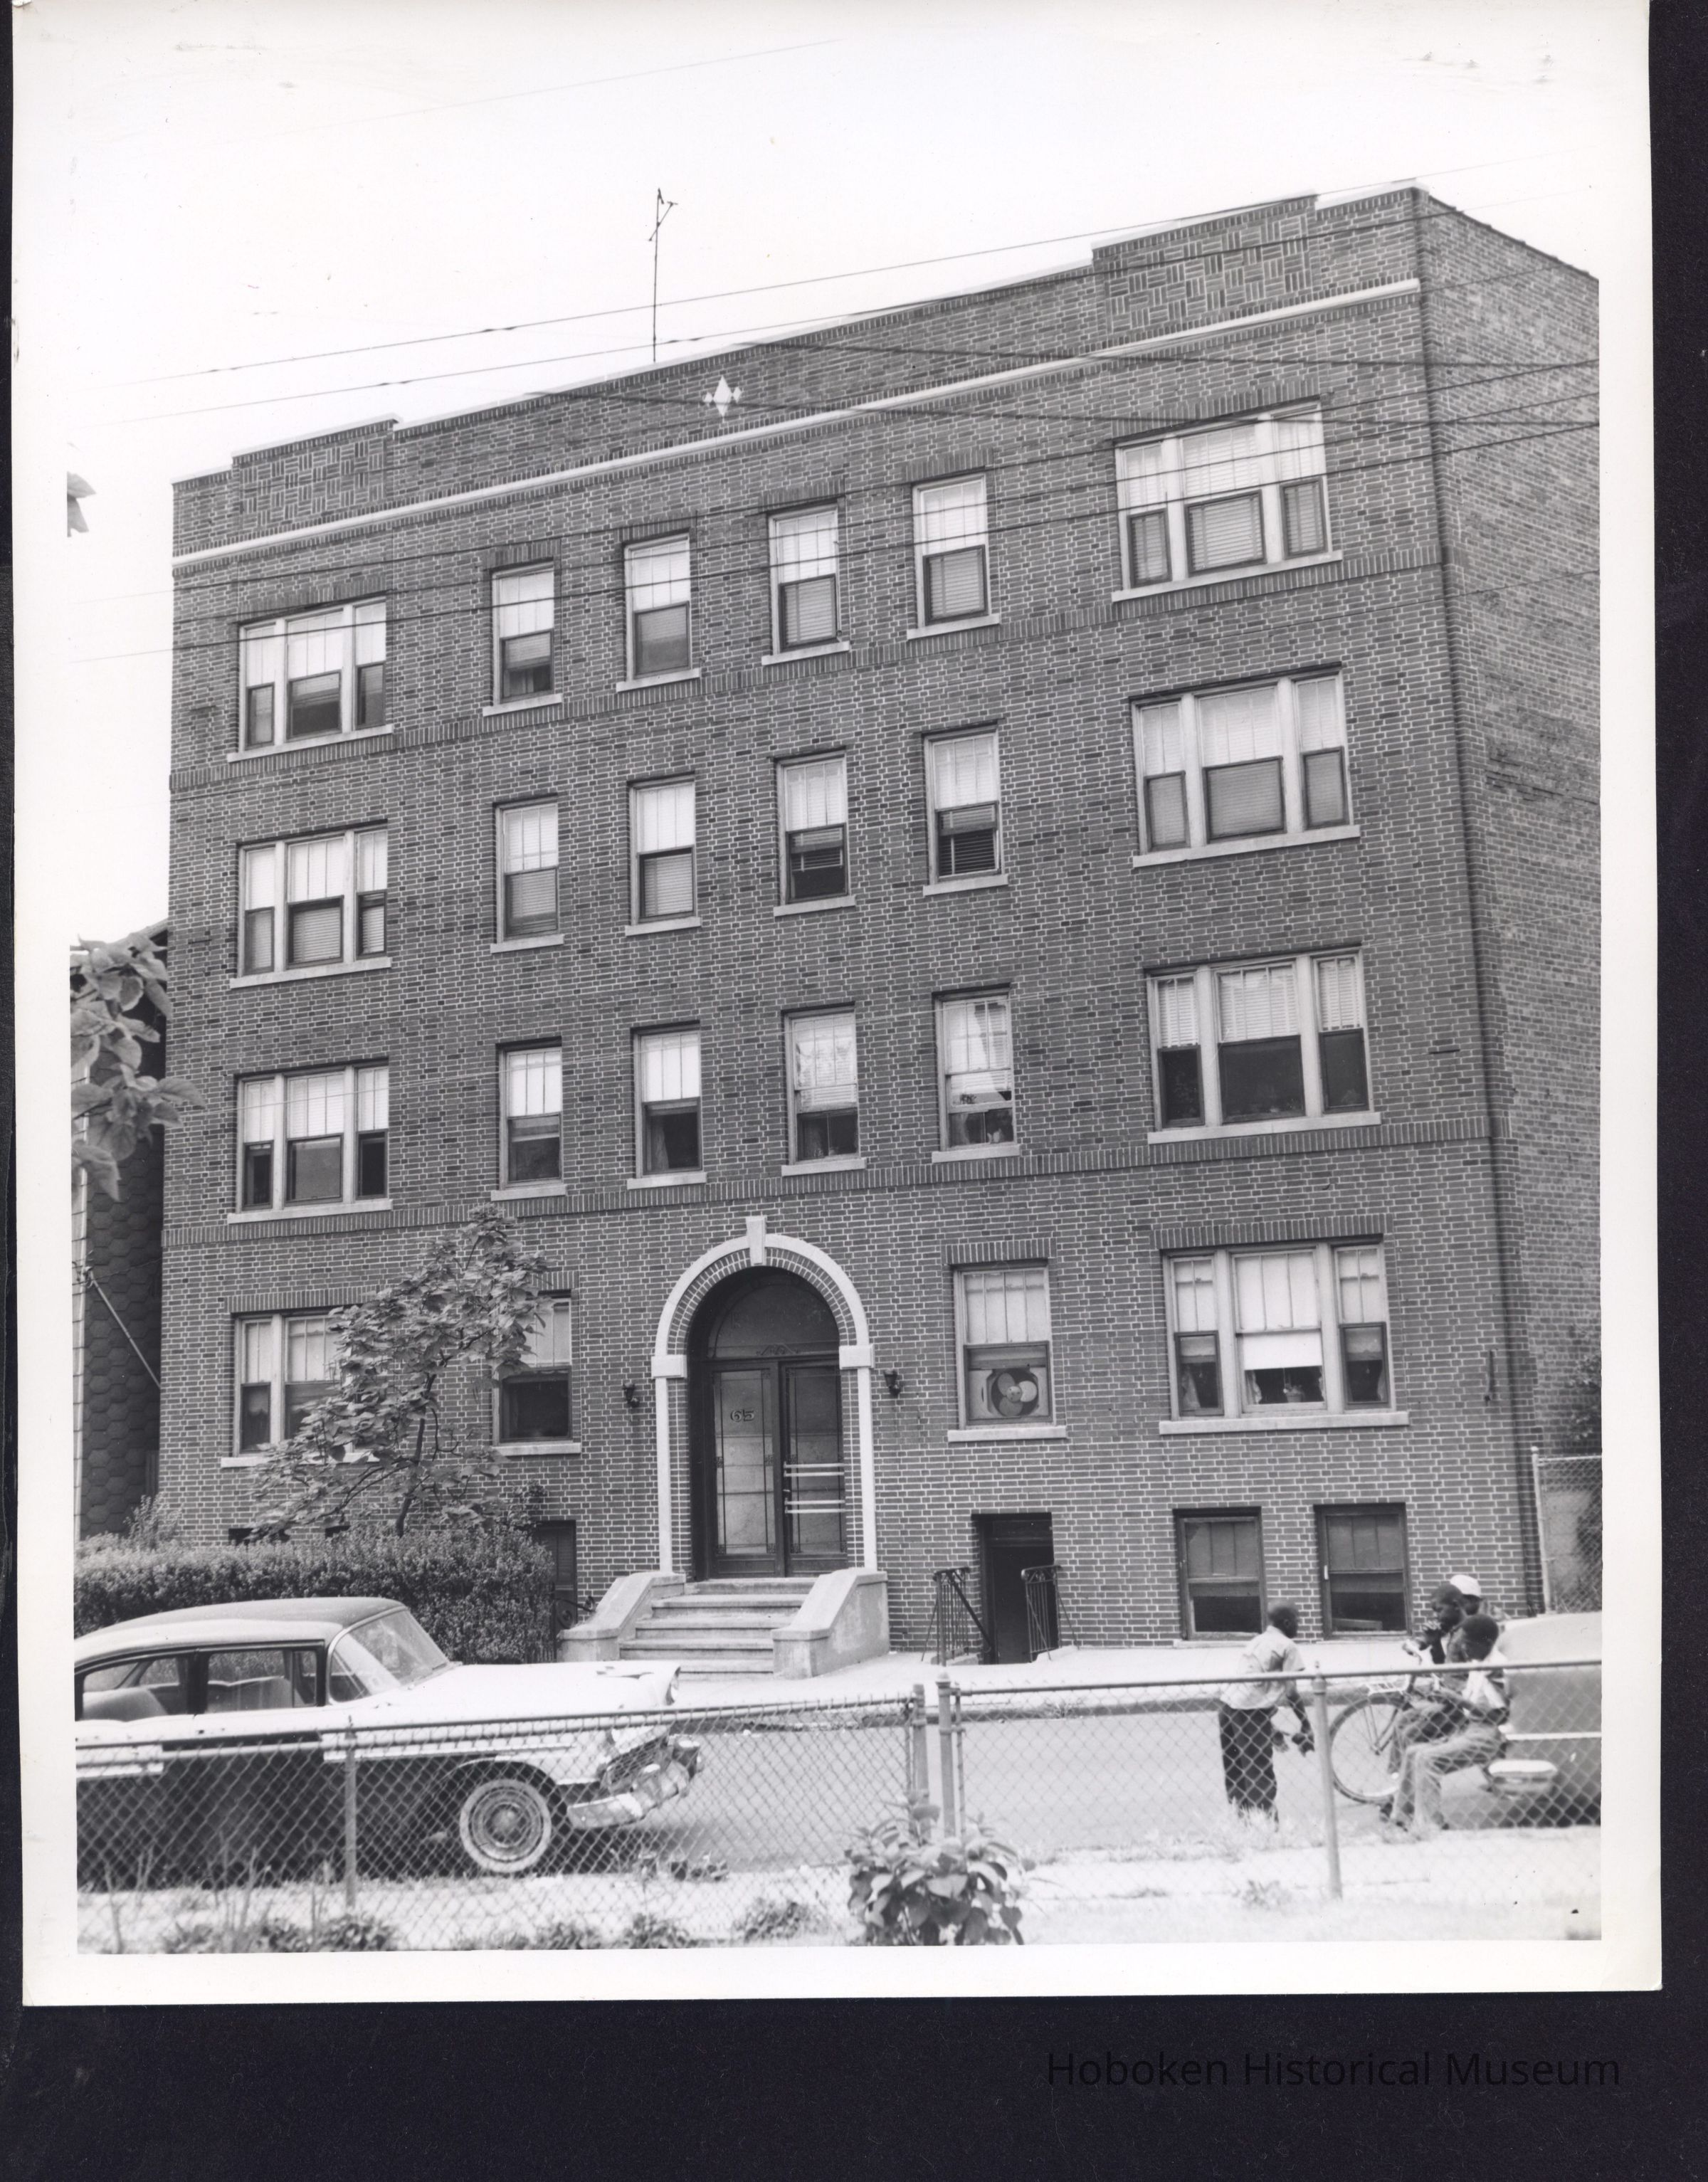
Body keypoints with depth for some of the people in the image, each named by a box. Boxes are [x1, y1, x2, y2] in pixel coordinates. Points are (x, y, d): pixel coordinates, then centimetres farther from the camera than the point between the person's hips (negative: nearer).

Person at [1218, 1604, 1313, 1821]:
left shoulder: (1257, 1641, 25)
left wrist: (1270, 1725, 34)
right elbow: (1291, 1692, -2)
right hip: (1250, 1711, -7)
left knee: (1234, 1771, 14)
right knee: (1260, 1775, -1)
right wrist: (1305, 1726, 6)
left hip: (1226, 1705, 7)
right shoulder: (1287, 1646, 2)